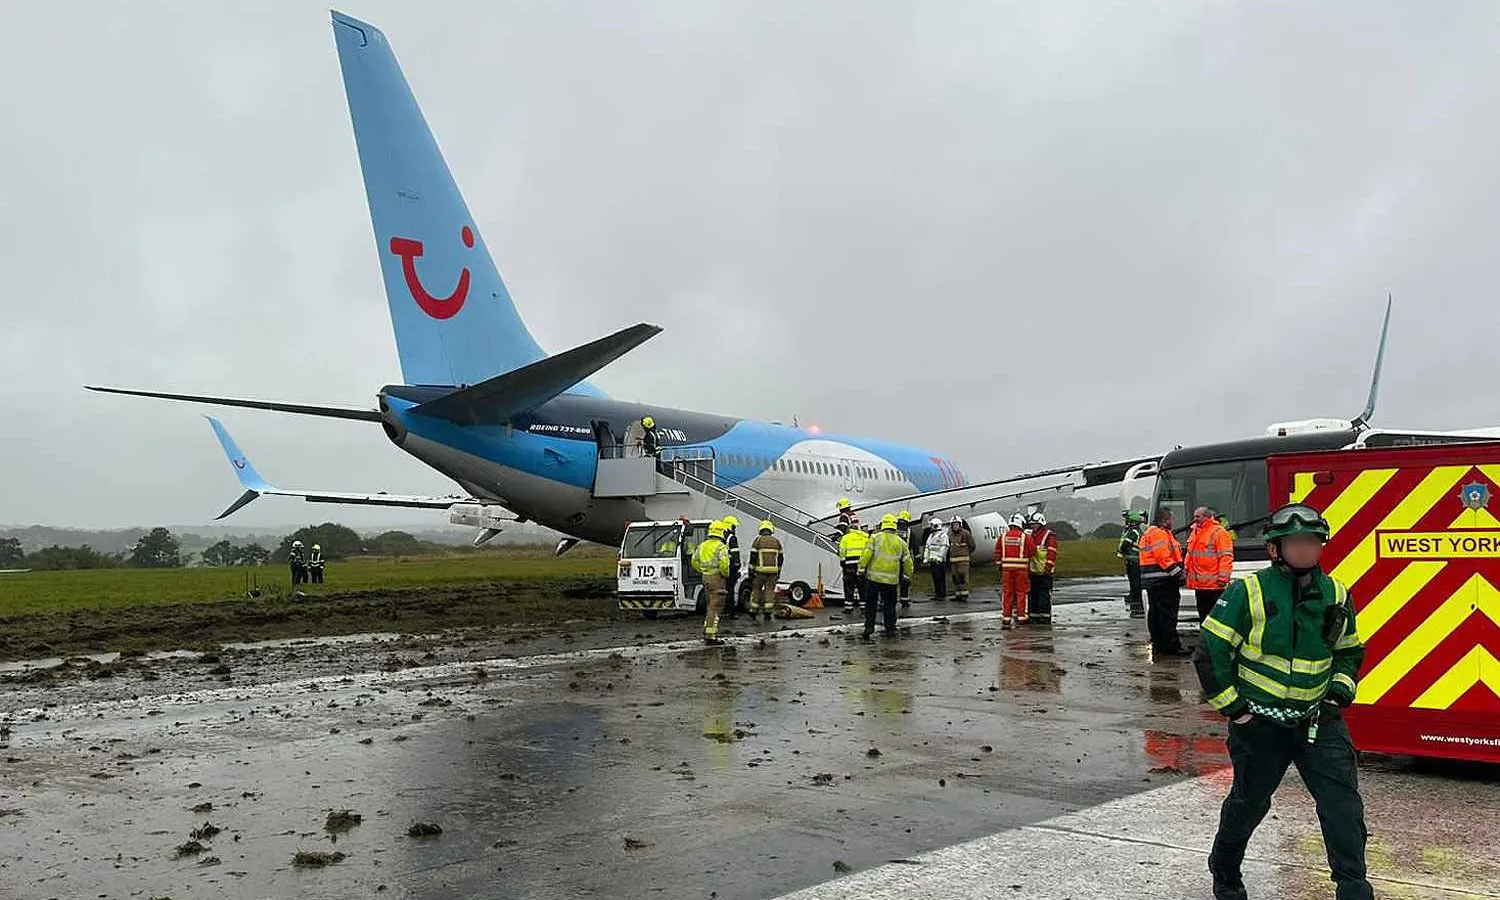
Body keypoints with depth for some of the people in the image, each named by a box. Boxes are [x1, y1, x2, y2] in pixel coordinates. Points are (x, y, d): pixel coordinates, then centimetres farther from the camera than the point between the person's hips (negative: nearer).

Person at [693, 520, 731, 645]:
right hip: (717, 578, -8)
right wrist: (726, 574, -5)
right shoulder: (721, 547, -13)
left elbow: (694, 561, 14)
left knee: (710, 606, 20)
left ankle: (708, 631, 24)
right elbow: (724, 564, -23)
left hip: (706, 578, 8)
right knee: (714, 607, -5)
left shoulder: (702, 545, 10)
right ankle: (710, 636, -7)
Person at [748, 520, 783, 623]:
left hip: (760, 571, -2)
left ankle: (753, 614, 12)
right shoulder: (776, 542, 10)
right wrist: (778, 572, 19)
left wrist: (751, 572, -2)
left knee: (756, 591, 8)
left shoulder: (757, 540, -2)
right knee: (770, 591, 5)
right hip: (773, 571, 2)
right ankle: (768, 615, 1)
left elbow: (753, 558, -6)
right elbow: (780, 558, 12)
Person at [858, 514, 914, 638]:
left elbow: (866, 554, -10)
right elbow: (907, 561, 9)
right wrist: (908, 574, 23)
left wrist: (861, 568, -3)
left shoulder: (875, 538, -3)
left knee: (870, 604, 9)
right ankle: (890, 629, 12)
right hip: (891, 580, 2)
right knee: (890, 605, 12)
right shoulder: (900, 542, 5)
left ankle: (869, 626, 3)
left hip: (874, 577, -2)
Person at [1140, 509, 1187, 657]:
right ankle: (1171, 647, -6)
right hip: (1163, 581, -11)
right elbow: (1164, 558, -20)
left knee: (1155, 614, 13)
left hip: (1151, 582, 11)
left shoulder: (1149, 534, 20)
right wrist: (1178, 573, -18)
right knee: (1168, 615, -7)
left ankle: (1158, 646, 20)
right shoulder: (1160, 534, -14)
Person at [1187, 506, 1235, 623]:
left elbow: (1226, 557, -15)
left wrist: (1223, 577, -20)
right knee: (1203, 614, 15)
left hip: (1214, 584, -8)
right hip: (1199, 584, 8)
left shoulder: (1219, 532, -10)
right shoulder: (1194, 533, 14)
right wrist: (1187, 571, 20)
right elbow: (1190, 556, 23)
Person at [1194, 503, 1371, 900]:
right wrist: (1232, 708, -10)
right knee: (1248, 803, 12)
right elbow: (1209, 652, -12)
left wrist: (1340, 692, 5)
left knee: (1343, 802, -8)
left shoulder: (1336, 595, 2)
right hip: (1259, 722, -3)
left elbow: (1349, 651, 19)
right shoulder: (1248, 592, -15)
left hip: (1318, 719, 4)